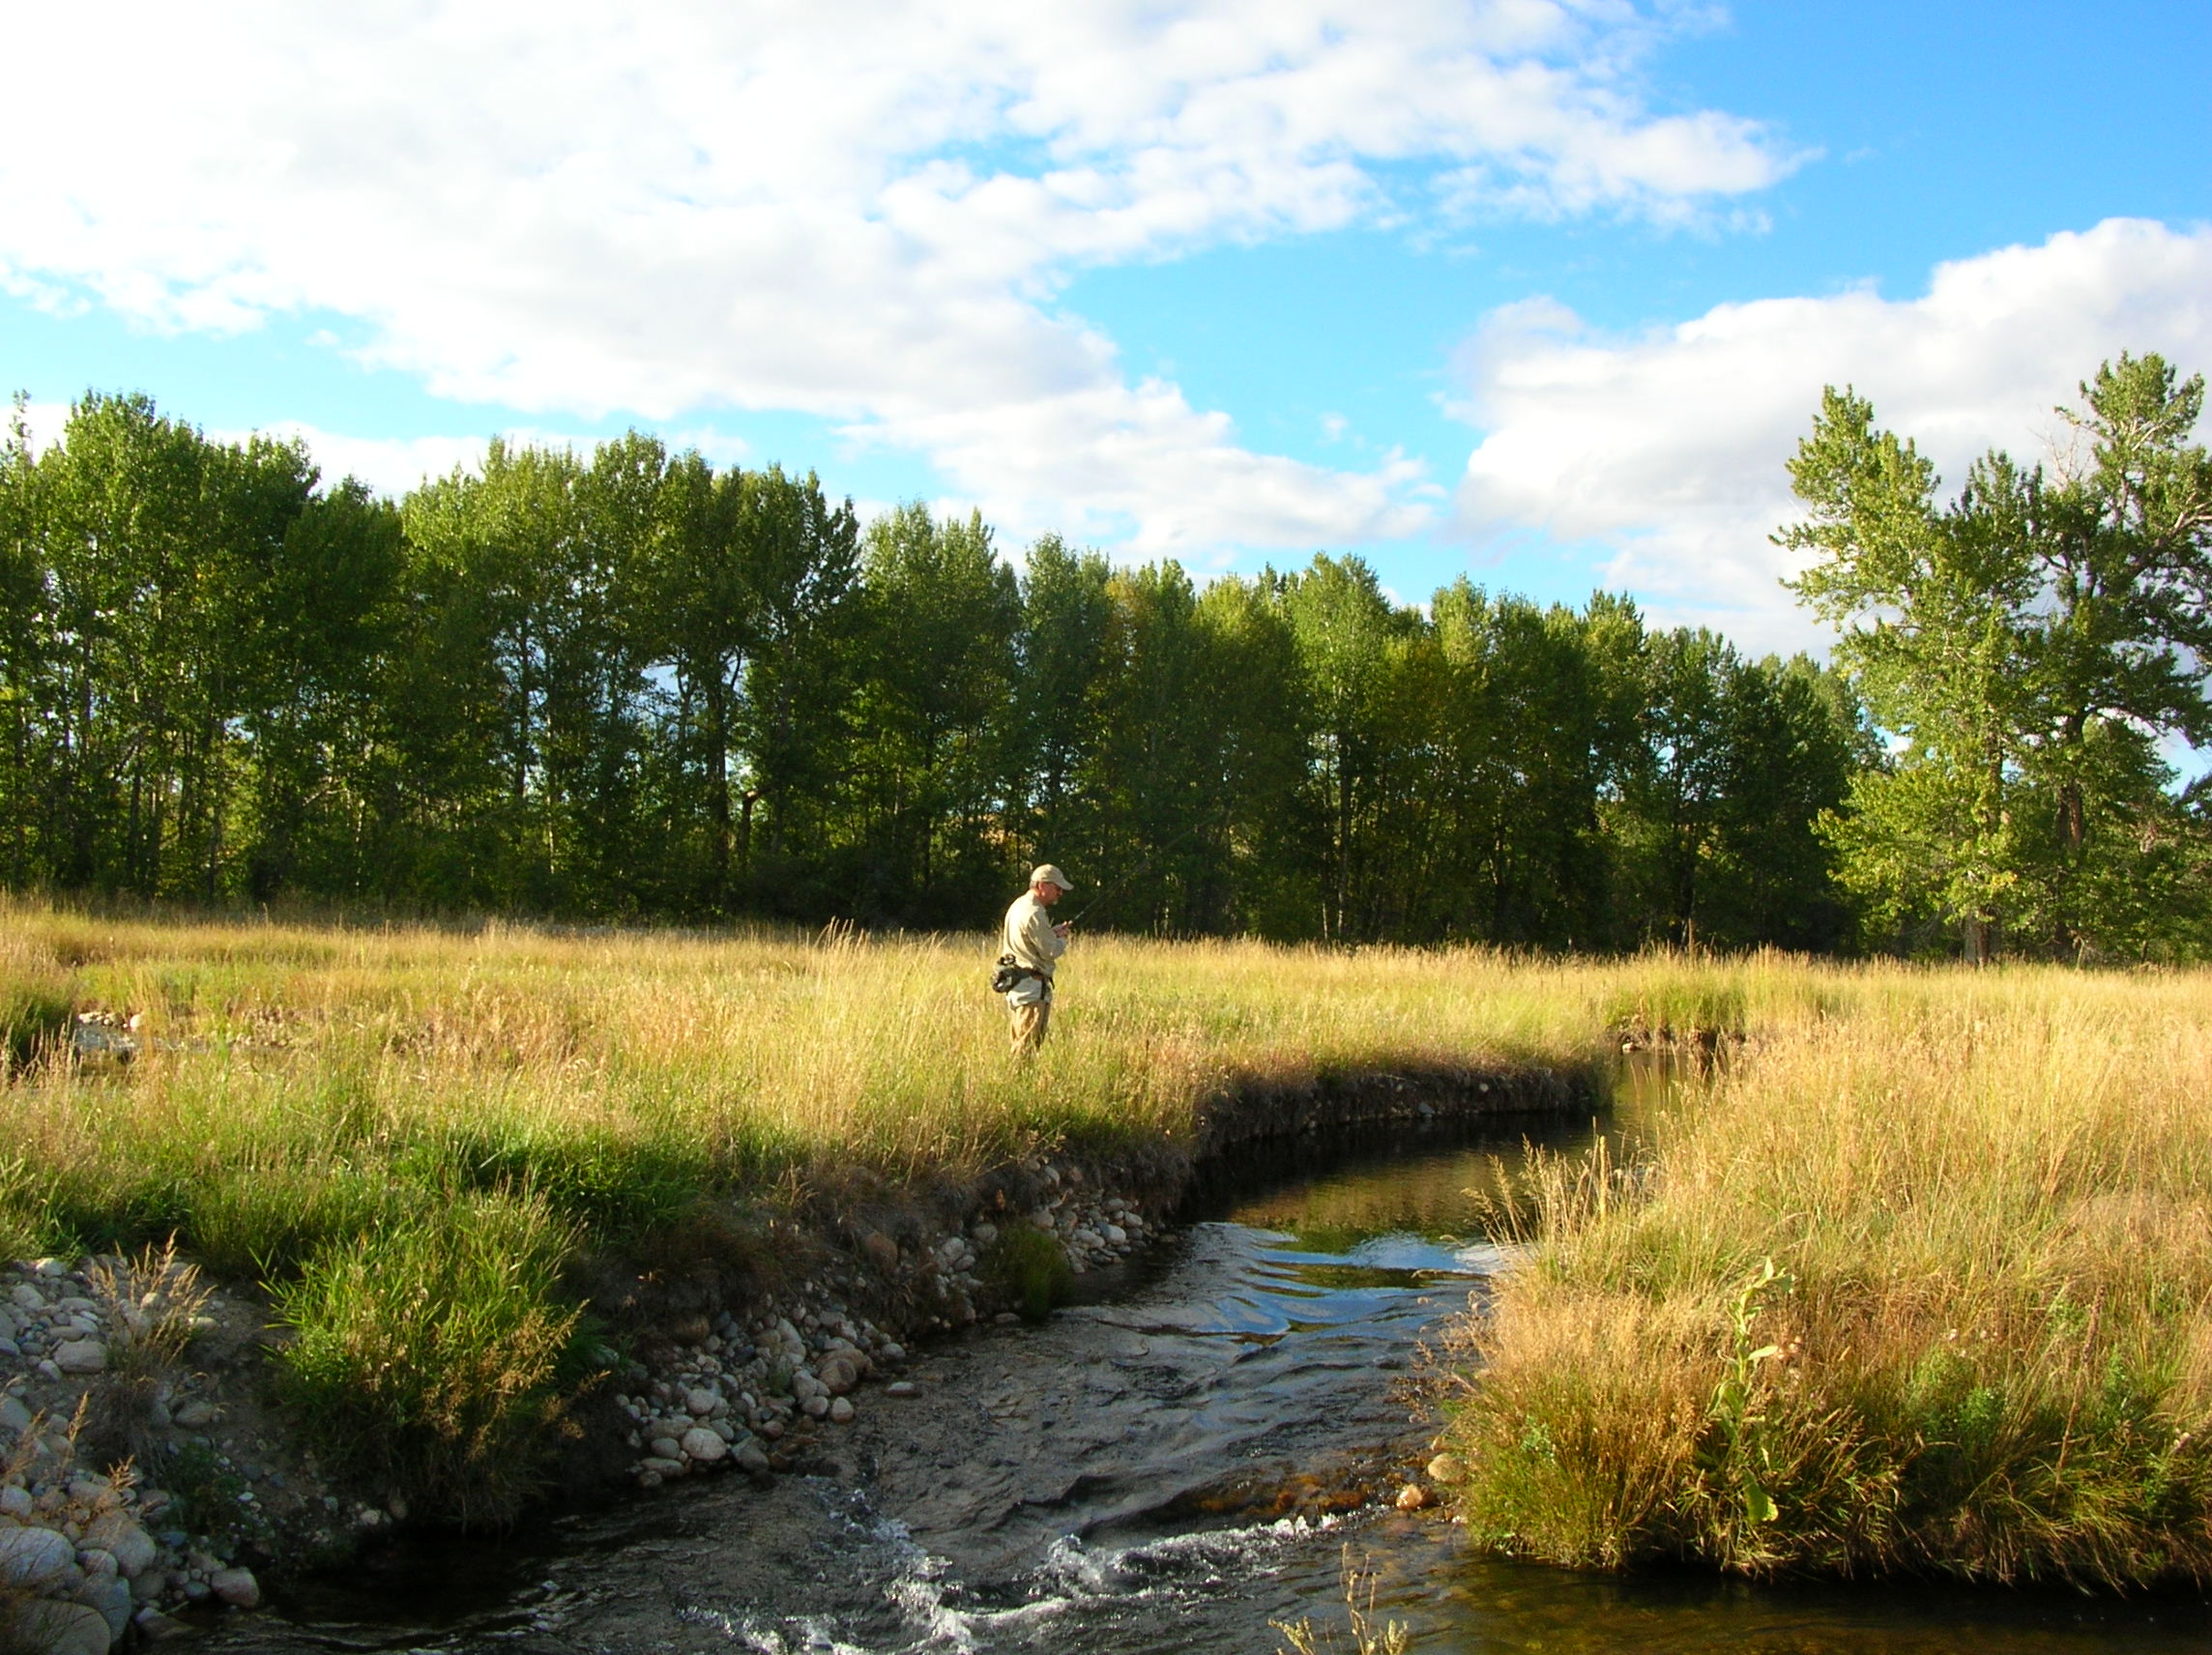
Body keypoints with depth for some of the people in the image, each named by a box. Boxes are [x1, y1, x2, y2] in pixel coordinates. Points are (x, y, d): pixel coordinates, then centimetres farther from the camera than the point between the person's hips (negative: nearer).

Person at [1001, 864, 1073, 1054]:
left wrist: (1054, 932, 10)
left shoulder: (1018, 906, 13)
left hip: (1015, 983, 10)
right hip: (1032, 987, -10)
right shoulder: (1034, 914, -18)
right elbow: (1051, 952, -16)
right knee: (1028, 1047, -8)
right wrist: (1062, 939, 4)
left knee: (1020, 1042, 14)